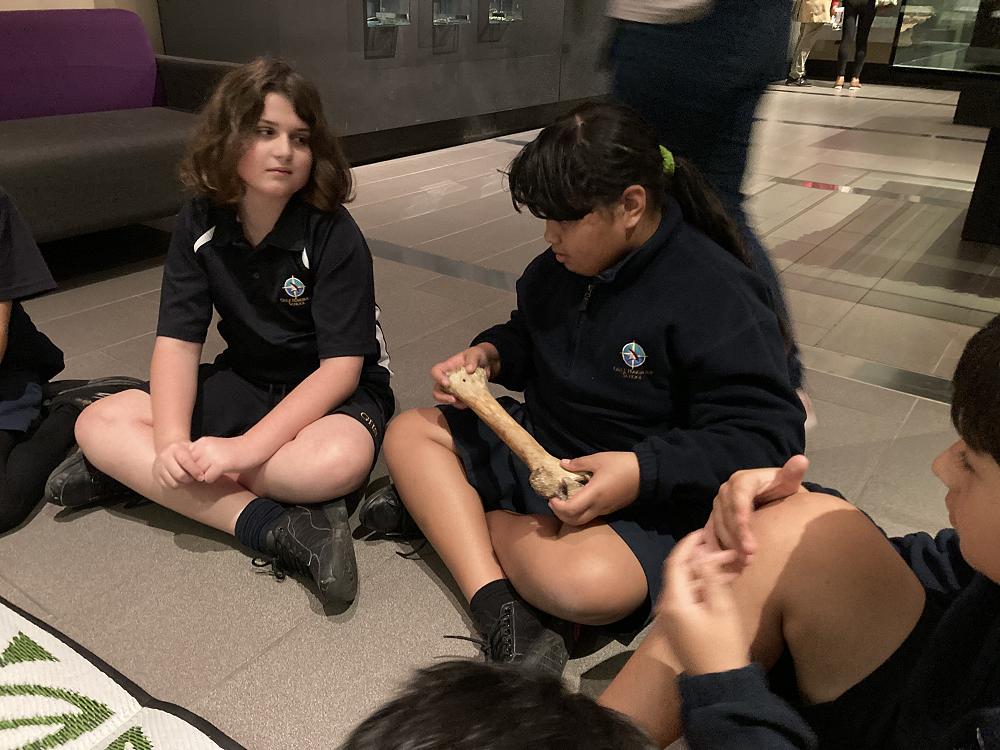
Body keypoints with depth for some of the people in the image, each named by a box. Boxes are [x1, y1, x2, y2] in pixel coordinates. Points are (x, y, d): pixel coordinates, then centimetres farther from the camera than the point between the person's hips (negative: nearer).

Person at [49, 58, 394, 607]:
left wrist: (245, 448, -32)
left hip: (329, 392, -3)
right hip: (244, 382, 4)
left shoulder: (334, 235, -20)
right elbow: (177, 340, -9)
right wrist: (172, 443, -26)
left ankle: (134, 472, -17)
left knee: (340, 460, -38)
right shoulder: (200, 222, -7)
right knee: (98, 424, -11)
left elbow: (341, 368, -23)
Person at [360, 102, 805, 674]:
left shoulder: (717, 297, -21)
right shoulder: (560, 267, 1)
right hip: (536, 449, 8)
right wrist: (488, 354, -3)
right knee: (409, 432, -2)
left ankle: (443, 502, -12)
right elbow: (527, 338, 20)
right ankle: (498, 605, -18)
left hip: (647, 500, -7)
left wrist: (644, 471, -31)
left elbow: (767, 437, -22)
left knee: (586, 583, -38)